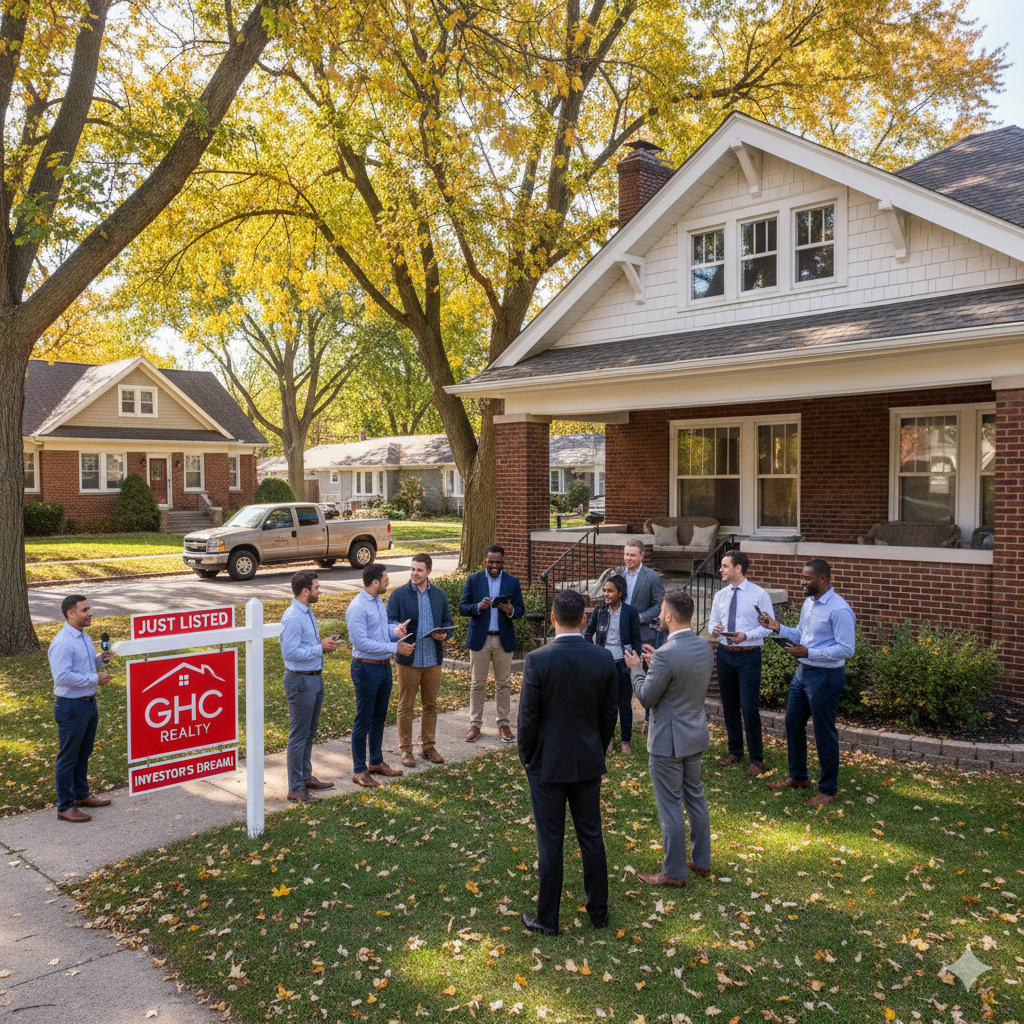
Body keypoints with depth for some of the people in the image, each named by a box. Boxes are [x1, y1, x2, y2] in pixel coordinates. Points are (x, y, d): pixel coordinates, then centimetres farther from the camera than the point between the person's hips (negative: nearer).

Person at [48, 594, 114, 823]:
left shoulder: (83, 637, 11)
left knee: (83, 754, 21)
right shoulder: (61, 643, -20)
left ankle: (81, 795, 36)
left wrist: (101, 659, 3)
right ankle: (65, 807, 11)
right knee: (68, 758, 2)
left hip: (89, 702, 9)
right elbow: (62, 676, -26)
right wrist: (95, 679, -22)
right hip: (71, 707, -9)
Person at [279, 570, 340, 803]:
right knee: (299, 735, -2)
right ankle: (295, 788, 7)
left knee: (310, 733, 19)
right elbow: (290, 653, -25)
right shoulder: (292, 617, -21)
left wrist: (324, 644, 5)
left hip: (315, 678, 10)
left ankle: (306, 777, 31)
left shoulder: (307, 612, 11)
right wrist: (321, 647, -20)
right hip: (300, 681, -10)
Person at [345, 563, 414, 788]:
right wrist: (395, 647, -25)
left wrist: (395, 630, -4)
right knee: (364, 721, 0)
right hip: (366, 668, -9)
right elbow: (361, 641, -25)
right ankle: (359, 770, 11)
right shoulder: (357, 608, -20)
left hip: (384, 666, 9)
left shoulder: (378, 601, 10)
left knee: (379, 717, 18)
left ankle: (376, 762, 32)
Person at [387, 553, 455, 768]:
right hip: (408, 661, -3)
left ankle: (428, 746, 25)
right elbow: (389, 621, -6)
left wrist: (444, 634, -9)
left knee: (430, 705, 12)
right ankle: (405, 749, 15)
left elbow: (448, 622, 13)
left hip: (433, 660, 3)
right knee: (405, 706, 3)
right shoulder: (398, 595, -2)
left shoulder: (439, 594, 9)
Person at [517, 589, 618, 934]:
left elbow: (527, 718, -13)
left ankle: (547, 919, 20)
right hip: (588, 764, 3)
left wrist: (527, 759, 3)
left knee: (550, 843, 7)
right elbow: (608, 716, 1)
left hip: (548, 764, -3)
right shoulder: (604, 659, -7)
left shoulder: (537, 660, -18)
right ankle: (598, 911, 29)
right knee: (591, 837, 17)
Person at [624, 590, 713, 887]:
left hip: (668, 743, -8)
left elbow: (647, 697, -17)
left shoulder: (667, 655, -27)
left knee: (670, 807, 4)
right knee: (695, 797, 21)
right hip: (697, 736, 8)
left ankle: (674, 873, 16)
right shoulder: (705, 647, -1)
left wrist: (636, 668, -2)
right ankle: (701, 861, 34)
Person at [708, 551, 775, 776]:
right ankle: (735, 751, 30)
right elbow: (713, 621, 15)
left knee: (749, 708, -6)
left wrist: (746, 636, -22)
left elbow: (768, 626, -8)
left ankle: (756, 759, 8)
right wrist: (714, 628, -9)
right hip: (725, 654, 5)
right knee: (729, 707, 14)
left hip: (748, 656, -5)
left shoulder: (759, 595, -7)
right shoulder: (720, 596, 8)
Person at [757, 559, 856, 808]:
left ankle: (828, 790, 17)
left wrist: (809, 652, -25)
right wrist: (779, 628, 2)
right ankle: (798, 778, 35)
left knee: (824, 733, 2)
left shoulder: (839, 610, -20)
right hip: (803, 672, 9)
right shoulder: (809, 603, 8)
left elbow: (847, 649, -22)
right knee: (793, 724, 18)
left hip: (825, 677, -9)